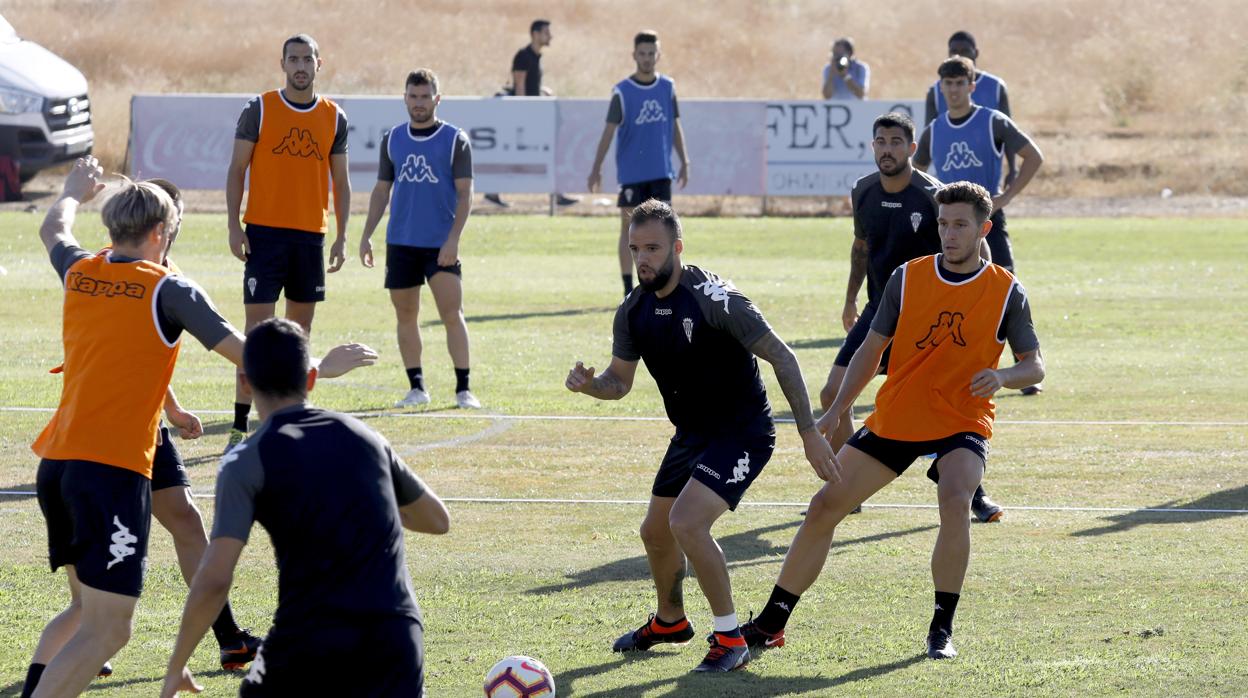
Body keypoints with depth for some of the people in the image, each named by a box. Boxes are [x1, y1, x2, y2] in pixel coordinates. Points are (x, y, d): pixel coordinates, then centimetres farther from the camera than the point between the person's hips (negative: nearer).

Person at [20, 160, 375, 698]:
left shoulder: (79, 273, 11)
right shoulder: (169, 291, -5)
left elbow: (53, 231, 35)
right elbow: (244, 353, -5)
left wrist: (74, 192, 56)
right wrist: (318, 368, 9)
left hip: (55, 464, 7)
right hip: (114, 470, -7)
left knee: (84, 608, 23)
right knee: (106, 630, -9)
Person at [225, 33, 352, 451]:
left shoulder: (334, 118, 7)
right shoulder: (259, 110, -1)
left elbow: (340, 182, 12)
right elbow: (236, 170, 0)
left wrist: (341, 236, 4)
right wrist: (234, 226, -9)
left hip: (311, 235, 4)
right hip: (265, 232, -3)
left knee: (300, 327, 8)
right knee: (258, 327, -9)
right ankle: (240, 425, -9)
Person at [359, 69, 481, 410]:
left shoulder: (456, 140, -1)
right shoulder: (393, 139, 10)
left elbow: (464, 193, -5)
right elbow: (382, 190, 15)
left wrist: (453, 238, -15)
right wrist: (366, 236, 7)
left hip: (441, 245, -4)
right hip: (400, 242, 4)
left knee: (453, 314, -10)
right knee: (406, 315, 6)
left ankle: (463, 390, -8)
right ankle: (416, 388, 14)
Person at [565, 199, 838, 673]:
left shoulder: (712, 298, -24)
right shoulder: (634, 311, -2)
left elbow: (781, 356, -21)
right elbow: (620, 380, 10)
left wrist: (809, 432, -24)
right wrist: (589, 385, -14)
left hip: (742, 432, -8)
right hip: (692, 433, 8)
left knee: (687, 522, -24)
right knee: (656, 531, 18)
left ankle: (730, 639, -10)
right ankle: (669, 621, 46)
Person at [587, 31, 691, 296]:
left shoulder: (667, 87, 6)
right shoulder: (622, 92, -5)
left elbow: (675, 127, 13)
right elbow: (609, 131, -6)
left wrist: (684, 162, 8)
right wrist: (596, 169, -10)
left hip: (661, 173, 3)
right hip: (631, 173, -3)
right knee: (629, 227, 1)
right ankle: (628, 292, 6)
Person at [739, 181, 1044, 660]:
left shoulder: (1007, 293, -4)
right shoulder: (907, 278, 1)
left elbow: (1035, 366, 1)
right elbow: (872, 348, 7)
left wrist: (1002, 377, -22)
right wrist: (836, 411, -1)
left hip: (962, 425, -3)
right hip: (893, 419, 3)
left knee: (955, 500, -32)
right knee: (824, 507, 0)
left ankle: (942, 628, -18)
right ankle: (771, 623, 13)